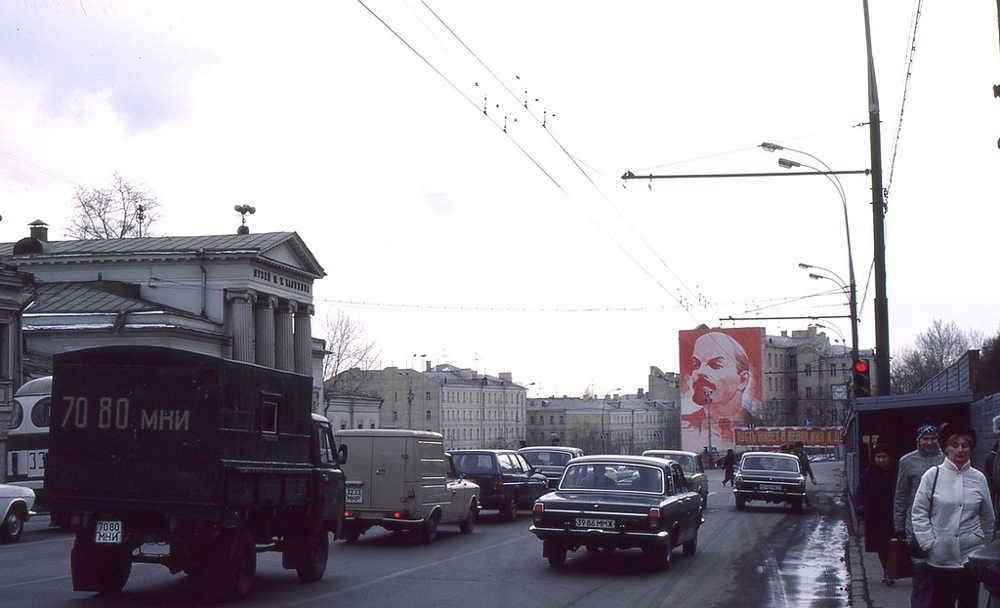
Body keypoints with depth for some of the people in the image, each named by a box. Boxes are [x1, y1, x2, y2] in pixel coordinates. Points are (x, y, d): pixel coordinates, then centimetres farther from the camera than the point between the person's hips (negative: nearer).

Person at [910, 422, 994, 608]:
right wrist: (929, 542, -7)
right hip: (941, 558, -2)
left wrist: (984, 542, 11)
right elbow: (918, 513, -2)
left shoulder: (979, 478, 4)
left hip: (971, 557, 2)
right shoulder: (933, 475, -3)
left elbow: (987, 518, 14)